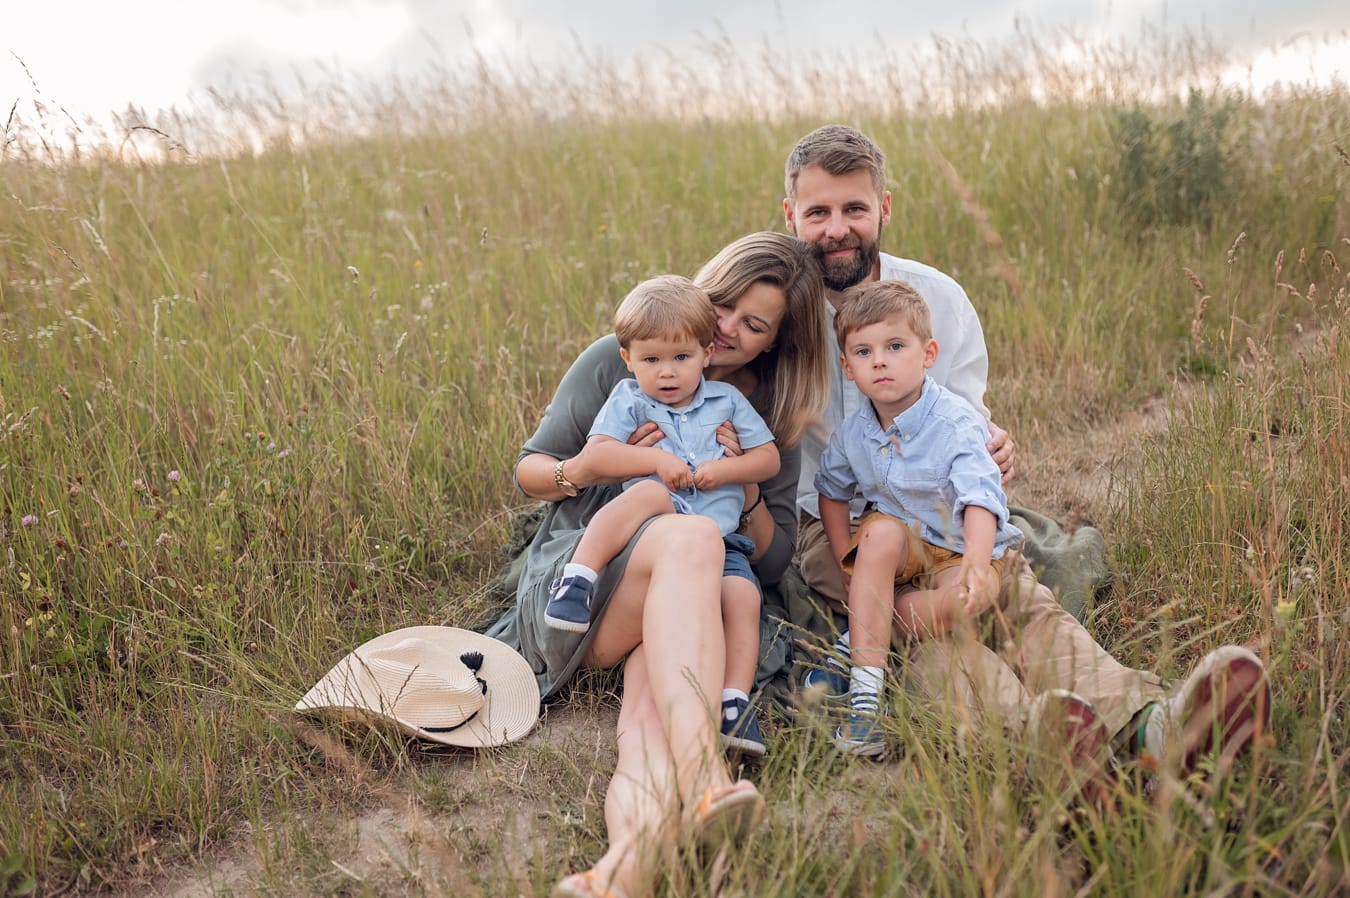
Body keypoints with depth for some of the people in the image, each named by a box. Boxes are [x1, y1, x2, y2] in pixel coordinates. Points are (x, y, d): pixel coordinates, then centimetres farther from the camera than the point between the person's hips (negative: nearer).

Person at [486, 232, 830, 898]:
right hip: (571, 581, -2)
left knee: (656, 690, -37)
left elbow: (774, 561, 13)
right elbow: (529, 470, 11)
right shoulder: (617, 362, 7)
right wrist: (581, 471, -12)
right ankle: (701, 779, -53)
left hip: (678, 609, 2)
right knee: (691, 536, -37)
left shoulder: (772, 419, 13)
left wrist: (747, 487, -6)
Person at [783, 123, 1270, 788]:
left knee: (1016, 589, -28)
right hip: (826, 527, -2)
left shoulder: (938, 297, 6)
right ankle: (1028, 726, -60)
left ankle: (1145, 721, -52)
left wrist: (992, 449, -17)